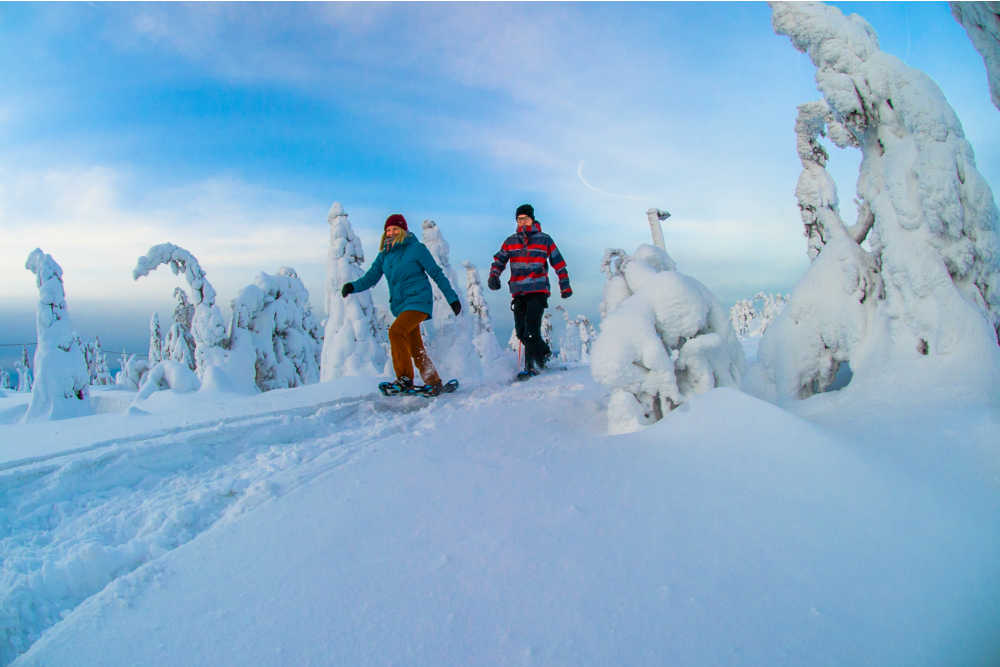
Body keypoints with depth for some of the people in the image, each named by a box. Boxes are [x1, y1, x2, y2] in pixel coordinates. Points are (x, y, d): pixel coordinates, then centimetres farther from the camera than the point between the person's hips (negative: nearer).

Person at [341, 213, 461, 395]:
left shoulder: (416, 248, -5)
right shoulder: (384, 255, 11)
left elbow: (437, 274, -3)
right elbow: (371, 277, 7)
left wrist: (452, 298, -4)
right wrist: (353, 286, -12)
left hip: (418, 300, -7)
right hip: (400, 305, 7)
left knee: (395, 331, -25)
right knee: (416, 350, 8)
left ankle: (405, 378, -16)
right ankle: (434, 383, 19)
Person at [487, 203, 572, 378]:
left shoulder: (544, 239, 6)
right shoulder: (511, 241, 13)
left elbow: (559, 264, 10)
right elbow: (499, 261, 11)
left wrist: (565, 286, 9)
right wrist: (493, 276, -9)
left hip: (538, 291, -4)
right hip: (518, 292, 4)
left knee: (531, 329, -15)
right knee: (522, 332, 2)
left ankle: (530, 367, -4)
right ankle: (544, 353, 21)